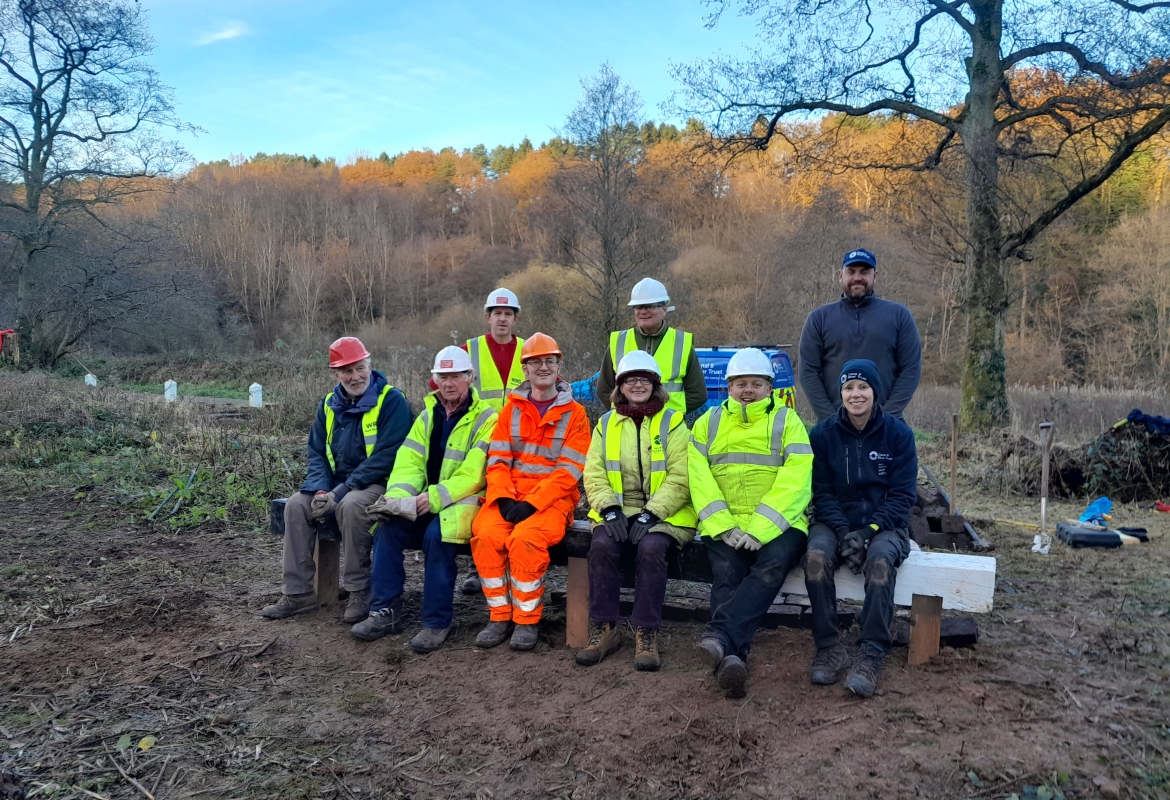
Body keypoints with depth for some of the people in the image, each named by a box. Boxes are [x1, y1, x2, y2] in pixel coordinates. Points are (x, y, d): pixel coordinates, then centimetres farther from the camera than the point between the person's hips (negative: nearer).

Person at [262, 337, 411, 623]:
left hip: (379, 484, -6)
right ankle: (297, 593, -6)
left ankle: (359, 593, -21)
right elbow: (316, 453, 11)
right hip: (338, 484, 7)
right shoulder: (329, 406, 10)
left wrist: (343, 491, -21)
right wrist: (320, 490, -10)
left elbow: (385, 456, -18)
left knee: (350, 505, -35)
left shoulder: (392, 400, -11)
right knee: (297, 505, -14)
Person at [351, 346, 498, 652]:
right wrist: (398, 497, -15)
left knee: (437, 534, -33)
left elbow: (474, 473, -17)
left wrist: (434, 498, -26)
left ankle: (437, 622, -19)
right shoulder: (427, 417, 14)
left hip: (466, 500, -6)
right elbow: (409, 462, 4)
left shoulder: (485, 419, -6)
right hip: (426, 501, 6)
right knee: (388, 527, -18)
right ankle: (385, 611, -8)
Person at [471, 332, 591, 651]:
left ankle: (527, 620, -12)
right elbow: (497, 459, 6)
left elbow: (569, 470, -6)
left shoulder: (574, 413, 3)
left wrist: (531, 503, -17)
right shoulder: (511, 409, 12)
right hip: (510, 495, 3)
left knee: (524, 538, -32)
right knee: (485, 533, -26)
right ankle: (500, 615, -9)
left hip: (553, 499, -3)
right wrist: (503, 498, -12)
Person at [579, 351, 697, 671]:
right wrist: (609, 509, -11)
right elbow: (594, 475, 6)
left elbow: (680, 478, -6)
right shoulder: (606, 424, 13)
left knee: (651, 548, -31)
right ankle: (604, 628, -14)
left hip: (663, 513, -2)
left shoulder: (672, 422, 4)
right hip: (618, 511, 3)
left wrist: (651, 514, -16)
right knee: (601, 545, -27)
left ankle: (646, 633, -19)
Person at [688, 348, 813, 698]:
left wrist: (761, 528, -17)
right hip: (724, 526, 2)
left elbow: (795, 480, -5)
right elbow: (698, 476, 4)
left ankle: (720, 635, -40)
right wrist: (722, 525, -11)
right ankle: (731, 657, -38)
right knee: (727, 574, -25)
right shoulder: (709, 422, 18)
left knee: (774, 564, -32)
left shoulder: (787, 421, 10)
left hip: (778, 525, -1)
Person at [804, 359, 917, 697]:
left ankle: (871, 654, -28)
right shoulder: (823, 434, 2)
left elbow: (903, 494, -4)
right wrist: (844, 531, -16)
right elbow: (821, 491, -1)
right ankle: (828, 648, -20)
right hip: (836, 520, 1)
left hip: (884, 524, -1)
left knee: (880, 560, -34)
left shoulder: (898, 434, -1)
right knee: (816, 556, -31)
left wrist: (870, 530, -17)